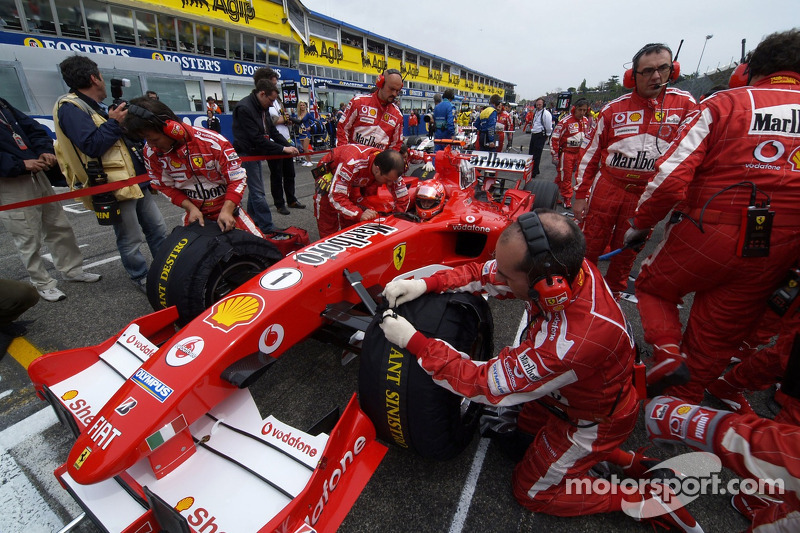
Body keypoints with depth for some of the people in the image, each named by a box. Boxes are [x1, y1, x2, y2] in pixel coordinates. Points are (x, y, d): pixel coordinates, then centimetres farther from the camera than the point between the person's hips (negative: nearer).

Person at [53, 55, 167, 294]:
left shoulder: (96, 107, 19)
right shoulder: (70, 108, -9)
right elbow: (92, 146, -21)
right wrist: (114, 122, -15)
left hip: (136, 181, 9)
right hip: (116, 187, -9)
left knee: (158, 230, 12)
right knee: (131, 241, 1)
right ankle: (142, 279, 17)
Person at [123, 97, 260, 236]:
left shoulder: (213, 142, -21)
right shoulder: (151, 151, -7)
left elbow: (237, 178, -17)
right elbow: (167, 186, 3)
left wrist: (227, 211, -26)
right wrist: (191, 208, -13)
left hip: (227, 208, -3)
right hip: (194, 212, 4)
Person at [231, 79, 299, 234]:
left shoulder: (263, 108, 9)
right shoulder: (244, 108, -20)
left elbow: (273, 132, 11)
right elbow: (257, 138, -24)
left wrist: (288, 146, -5)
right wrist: (283, 149, -23)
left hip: (256, 154, 10)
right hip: (246, 154, -10)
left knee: (255, 189, 16)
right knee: (258, 192, -8)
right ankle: (268, 229, -5)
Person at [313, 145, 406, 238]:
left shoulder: (391, 170, -27)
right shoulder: (352, 163, -44)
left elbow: (402, 199, -16)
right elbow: (336, 196, -41)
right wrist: (359, 214, -49)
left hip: (354, 182, 5)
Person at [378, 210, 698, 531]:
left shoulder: (569, 343, -46)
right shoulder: (562, 266, -24)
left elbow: (486, 385, -33)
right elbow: (484, 274, -12)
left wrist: (412, 341, -32)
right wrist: (426, 284, -25)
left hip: (592, 420, -7)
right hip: (566, 391, 7)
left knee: (530, 491, 14)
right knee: (519, 430, 27)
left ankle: (638, 499, 19)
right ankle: (605, 453, 27)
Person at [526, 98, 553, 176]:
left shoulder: (546, 113, -12)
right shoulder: (535, 112, 15)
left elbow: (549, 126, -10)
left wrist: (547, 135, -3)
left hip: (540, 136, -9)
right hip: (534, 134, 9)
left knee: (536, 155, -6)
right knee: (531, 153, 13)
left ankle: (534, 172, -1)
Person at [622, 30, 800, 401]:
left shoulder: (724, 104, -4)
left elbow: (671, 177, -15)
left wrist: (639, 224, -1)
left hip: (706, 237, -3)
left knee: (653, 287, 23)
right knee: (719, 336, 17)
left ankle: (668, 352, 1)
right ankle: (683, 402, 30)